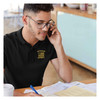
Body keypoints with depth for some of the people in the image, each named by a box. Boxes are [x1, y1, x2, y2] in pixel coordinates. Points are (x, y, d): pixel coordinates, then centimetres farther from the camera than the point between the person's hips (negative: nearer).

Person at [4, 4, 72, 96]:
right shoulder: (7, 43, -14)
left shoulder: (48, 42, -3)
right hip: (12, 94, -2)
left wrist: (58, 45, -14)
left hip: (37, 93, 2)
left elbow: (67, 79, -5)